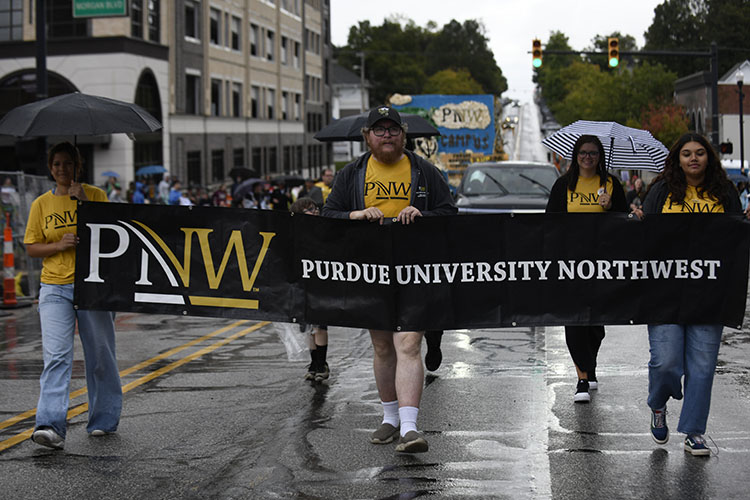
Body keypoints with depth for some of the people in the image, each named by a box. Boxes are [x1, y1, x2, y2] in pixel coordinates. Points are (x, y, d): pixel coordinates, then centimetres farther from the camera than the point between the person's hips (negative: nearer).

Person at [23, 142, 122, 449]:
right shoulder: (41, 204, 8)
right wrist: (59, 245, -10)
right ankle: (51, 425, -21)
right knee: (56, 356, -12)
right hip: (54, 288, 0)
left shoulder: (95, 195, 4)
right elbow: (31, 247, 8)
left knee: (100, 355, 7)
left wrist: (84, 202, -12)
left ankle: (103, 420, 23)